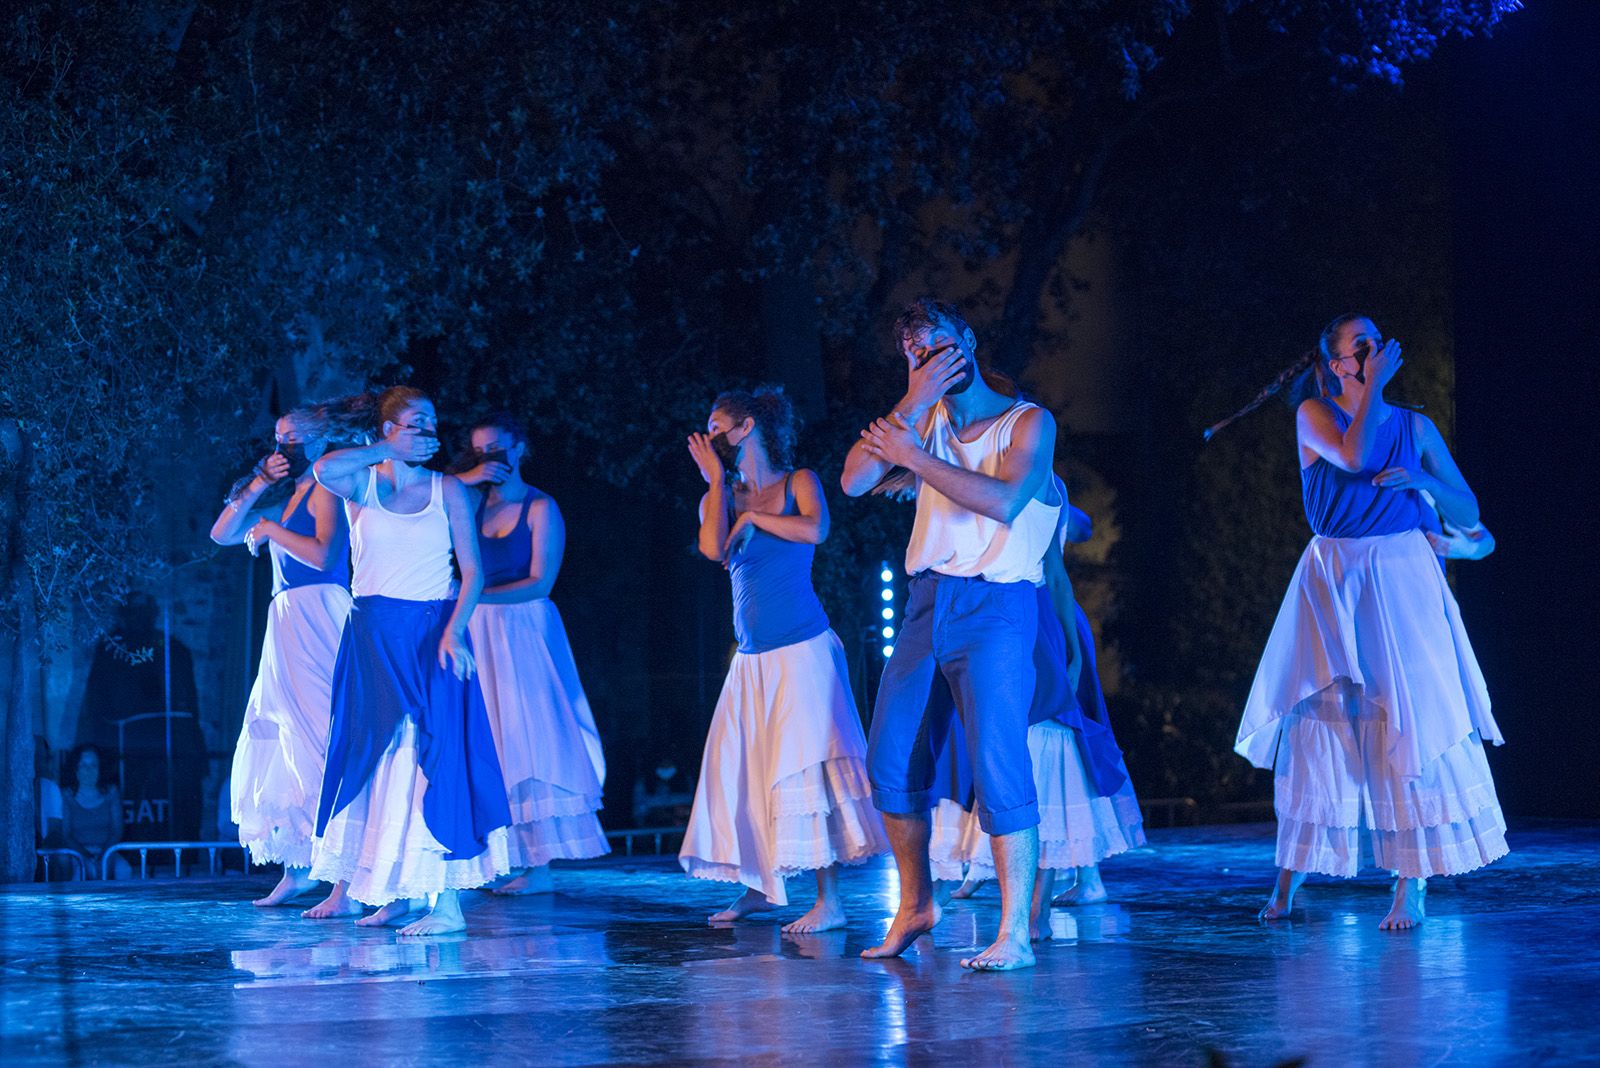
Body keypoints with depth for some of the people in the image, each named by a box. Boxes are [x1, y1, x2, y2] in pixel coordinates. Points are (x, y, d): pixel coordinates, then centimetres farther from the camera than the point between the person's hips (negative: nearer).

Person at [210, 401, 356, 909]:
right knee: (277, 742, 11)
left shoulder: (324, 489, -3)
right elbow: (222, 534, 17)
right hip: (288, 624, 9)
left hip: (319, 616, -9)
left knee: (319, 740, -15)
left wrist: (271, 528, -5)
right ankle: (296, 868, 18)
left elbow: (323, 553, -17)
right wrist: (258, 485, 6)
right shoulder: (284, 496, 21)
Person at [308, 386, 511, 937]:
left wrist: (453, 630, -16)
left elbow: (473, 570, -2)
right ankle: (400, 893, 12)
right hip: (372, 637, 2)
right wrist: (389, 451, -9)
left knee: (431, 753, -10)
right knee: (378, 755, 4)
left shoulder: (447, 490, 3)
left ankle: (445, 899, -13)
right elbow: (325, 469, -20)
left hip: (432, 635, -2)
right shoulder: (362, 483, 4)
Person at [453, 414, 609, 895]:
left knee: (526, 741, -6)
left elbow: (540, 583, -9)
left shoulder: (540, 508, -2)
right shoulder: (471, 502, 11)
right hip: (479, 633, 4)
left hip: (524, 629, -4)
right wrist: (465, 480, -6)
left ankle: (538, 867, -6)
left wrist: (476, 595, -15)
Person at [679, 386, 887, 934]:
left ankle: (829, 901, -12)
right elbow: (713, 548, -8)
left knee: (803, 766, -11)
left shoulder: (798, 482, 2)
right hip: (751, 659, 6)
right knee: (742, 768, 4)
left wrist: (753, 515, -7)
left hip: (802, 651, -6)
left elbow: (814, 530, -18)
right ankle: (760, 886, 16)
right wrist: (717, 481, -1)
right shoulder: (721, 497, 12)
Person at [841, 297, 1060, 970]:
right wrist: (914, 403, -7)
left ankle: (1015, 934, -14)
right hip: (927, 605, 6)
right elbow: (854, 480, -1)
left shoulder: (1028, 422, 0)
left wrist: (914, 457, -12)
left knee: (997, 766, -14)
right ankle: (915, 905, 25)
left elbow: (1004, 501, -18)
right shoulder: (924, 420, 14)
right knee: (892, 764, 7)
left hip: (995, 607, -6)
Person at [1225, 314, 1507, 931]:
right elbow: (1354, 456, -15)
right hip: (1332, 579, -1)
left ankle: (1410, 887, -5)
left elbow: (1467, 516, 9)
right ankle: (1287, 882, 5)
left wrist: (1420, 478, -8)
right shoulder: (1313, 414, 6)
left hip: (1402, 581, 1)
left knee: (1409, 721, -7)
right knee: (1317, 719, -2)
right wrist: (1374, 387, -7)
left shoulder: (1415, 428, 10)